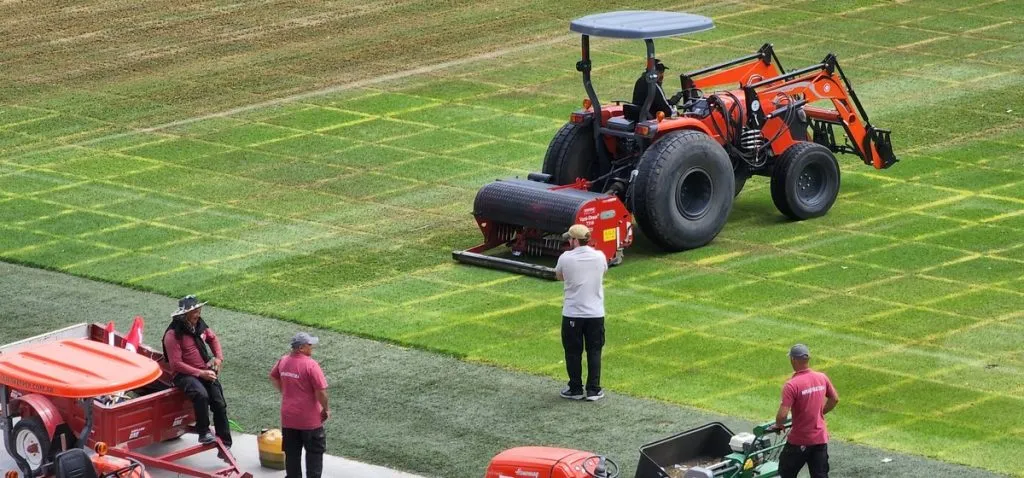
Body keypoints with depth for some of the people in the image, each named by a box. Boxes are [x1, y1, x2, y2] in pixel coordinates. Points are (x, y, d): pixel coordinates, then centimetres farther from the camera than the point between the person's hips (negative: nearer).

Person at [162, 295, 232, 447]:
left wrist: (219, 357, 10)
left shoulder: (200, 325, 7)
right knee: (201, 395, -36)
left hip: (205, 371, 6)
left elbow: (212, 338, 28)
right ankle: (203, 433, -22)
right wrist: (200, 373, -20)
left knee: (219, 404, -7)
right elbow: (176, 364, -18)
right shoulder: (173, 335, -15)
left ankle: (225, 444, -1)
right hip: (185, 375, -6)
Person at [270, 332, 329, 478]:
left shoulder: (283, 361, 0)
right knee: (314, 452, 8)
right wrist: (326, 409, -6)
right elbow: (321, 391, -21)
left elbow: (273, 377, 20)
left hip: (288, 418, 6)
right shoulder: (310, 365, -22)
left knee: (292, 453, 15)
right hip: (309, 419, -6)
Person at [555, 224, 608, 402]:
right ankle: (593, 390, 11)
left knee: (573, 352, 10)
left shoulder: (566, 258, -11)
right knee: (594, 352, 11)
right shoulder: (599, 257, -4)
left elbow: (559, 276, 9)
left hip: (572, 315, -2)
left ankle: (575, 389, 15)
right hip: (595, 314, 2)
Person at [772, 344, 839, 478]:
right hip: (820, 438, 5)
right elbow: (834, 399, 14)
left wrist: (778, 425, -5)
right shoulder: (822, 378, -2)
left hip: (800, 441, -5)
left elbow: (782, 415, -26)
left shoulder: (792, 385, -22)